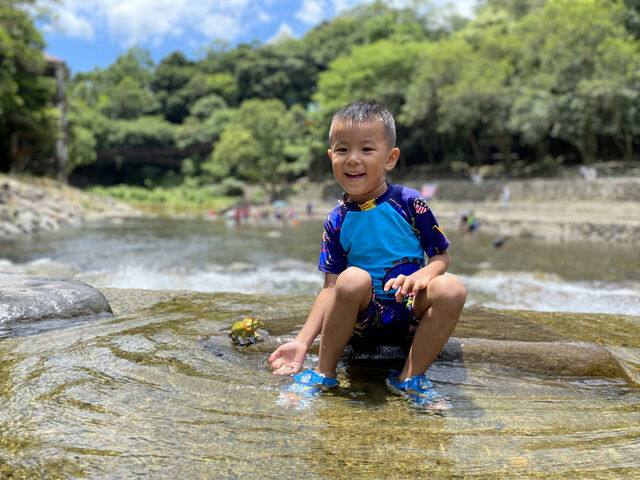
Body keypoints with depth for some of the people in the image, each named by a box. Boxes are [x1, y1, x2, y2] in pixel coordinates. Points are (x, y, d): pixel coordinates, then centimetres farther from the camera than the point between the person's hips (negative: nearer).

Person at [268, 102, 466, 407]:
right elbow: (331, 286, -1)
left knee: (452, 289, -28)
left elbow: (442, 256, 1)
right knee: (353, 277, -31)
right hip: (362, 317, 0)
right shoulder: (337, 220, 0)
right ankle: (324, 372, -13)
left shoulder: (408, 203, -4)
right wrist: (302, 341, -10)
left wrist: (421, 276, -24)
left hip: (410, 313, 0)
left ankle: (410, 376, -15)